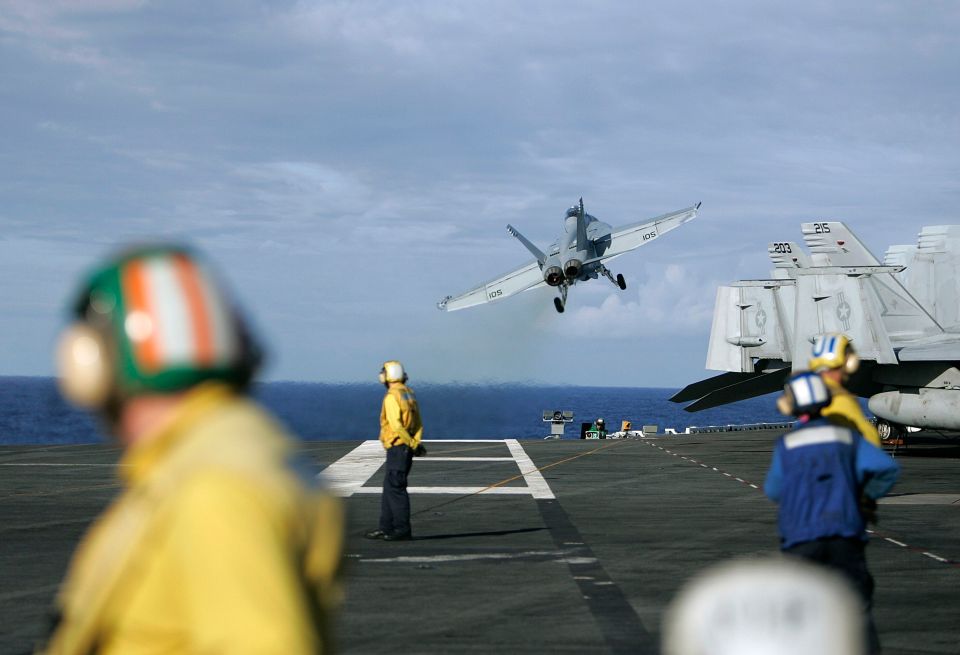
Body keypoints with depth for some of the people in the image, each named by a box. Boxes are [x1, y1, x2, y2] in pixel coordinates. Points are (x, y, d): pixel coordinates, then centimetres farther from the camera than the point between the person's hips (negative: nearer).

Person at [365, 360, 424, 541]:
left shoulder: (392, 397, -14)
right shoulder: (409, 394, 15)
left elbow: (396, 426, -21)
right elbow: (418, 424, 13)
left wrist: (413, 445, -15)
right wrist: (415, 443, 1)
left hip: (397, 448, -9)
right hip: (405, 448, 9)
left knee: (396, 488, -7)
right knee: (389, 488, 14)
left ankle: (403, 530, -8)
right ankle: (386, 528, 17)